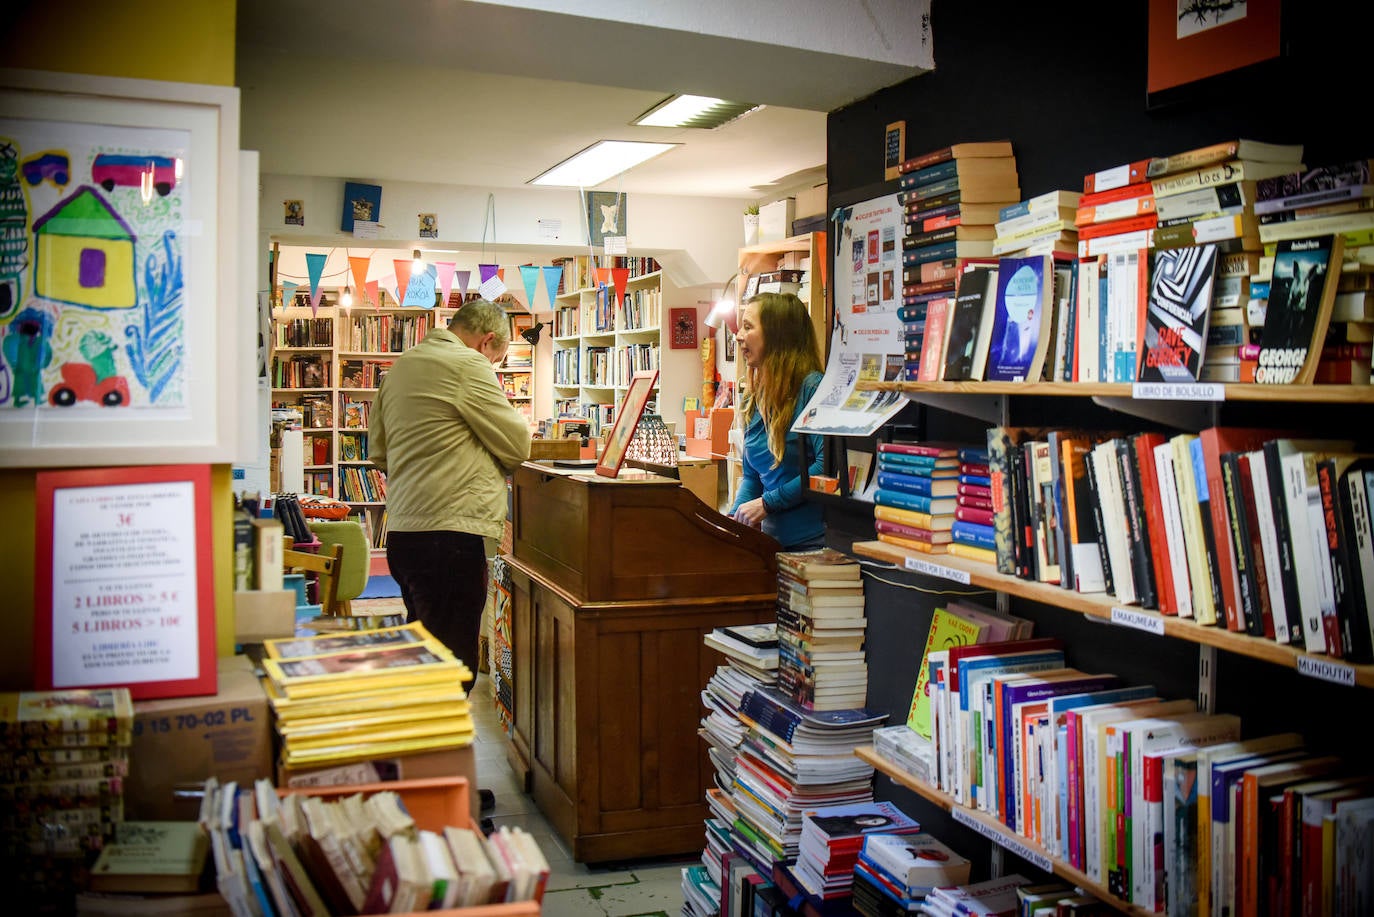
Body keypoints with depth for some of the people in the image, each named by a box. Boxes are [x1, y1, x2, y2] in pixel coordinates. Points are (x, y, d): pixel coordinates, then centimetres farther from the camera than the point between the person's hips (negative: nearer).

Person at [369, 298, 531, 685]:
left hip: (401, 531, 9)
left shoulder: (401, 365, 17)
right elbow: (518, 446, -6)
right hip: (449, 533, -9)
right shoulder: (468, 366, -10)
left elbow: (378, 452, 25)